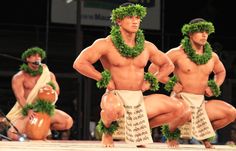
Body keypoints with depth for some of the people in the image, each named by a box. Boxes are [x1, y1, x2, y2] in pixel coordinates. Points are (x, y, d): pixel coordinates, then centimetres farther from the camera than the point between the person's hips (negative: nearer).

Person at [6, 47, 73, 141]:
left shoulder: (49, 74, 11)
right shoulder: (18, 78, -2)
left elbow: (56, 91, 7)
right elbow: (20, 97, -15)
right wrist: (28, 110, -32)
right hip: (26, 112, -3)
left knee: (68, 122, -21)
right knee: (12, 135, -27)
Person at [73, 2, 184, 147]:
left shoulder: (147, 47, 8)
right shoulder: (106, 44, -7)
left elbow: (168, 65, 21)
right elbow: (79, 63, -15)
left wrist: (150, 81, 6)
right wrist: (104, 79, -13)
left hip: (138, 99, 5)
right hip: (115, 97, -5)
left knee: (177, 107, -7)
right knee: (113, 108, -43)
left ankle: (141, 127, 14)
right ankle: (107, 129, -3)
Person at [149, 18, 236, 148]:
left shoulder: (212, 56, 7)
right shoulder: (177, 53, -8)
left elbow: (221, 72, 28)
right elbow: (153, 68, -6)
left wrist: (214, 87, 10)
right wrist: (171, 83, -12)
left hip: (200, 101, 5)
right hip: (180, 98, -5)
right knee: (186, 112, -41)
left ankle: (205, 133, 15)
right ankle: (170, 132, -6)